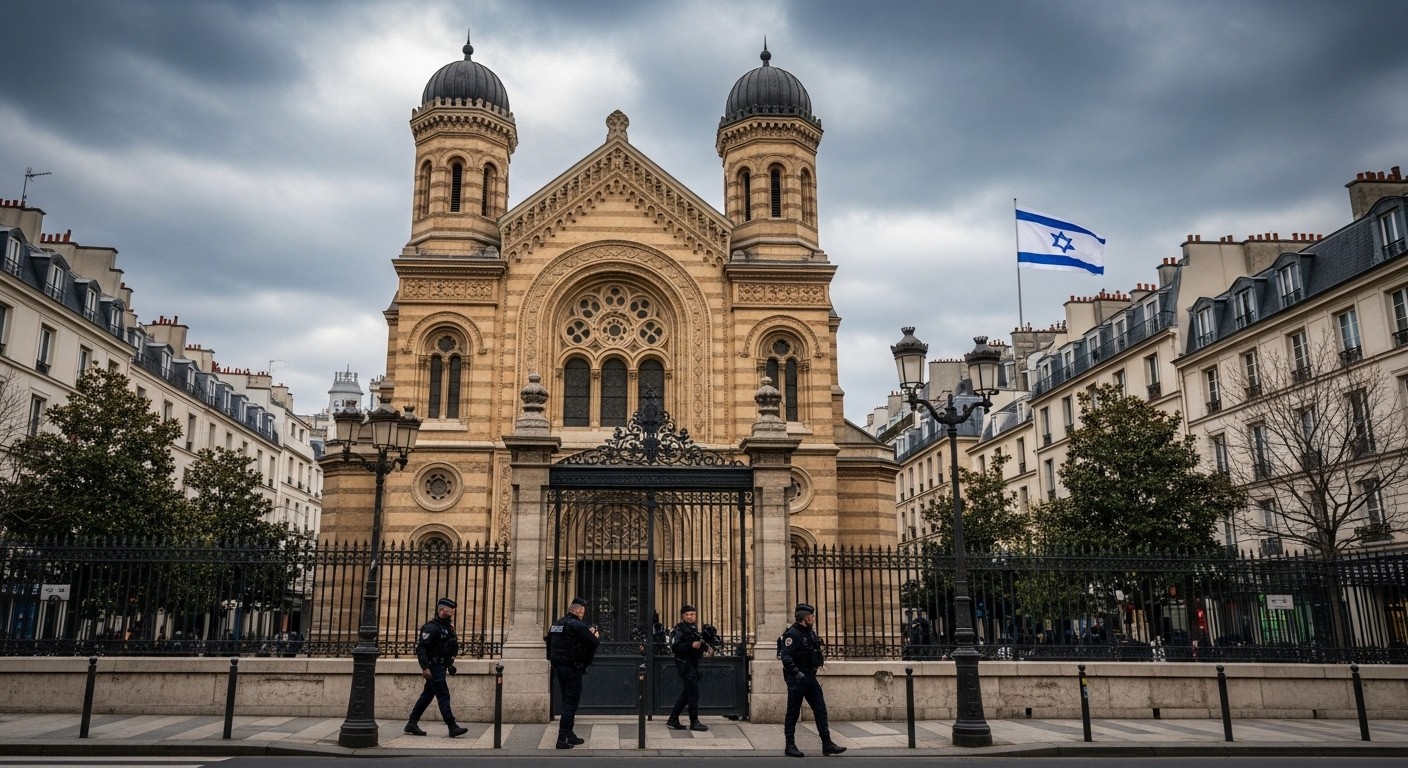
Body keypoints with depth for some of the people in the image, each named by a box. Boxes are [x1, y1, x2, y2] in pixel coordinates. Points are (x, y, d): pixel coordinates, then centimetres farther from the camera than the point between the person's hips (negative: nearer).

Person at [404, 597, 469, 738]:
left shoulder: (447, 627, 14)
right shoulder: (431, 627, -16)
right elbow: (420, 648, -21)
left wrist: (450, 665, 21)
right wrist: (425, 667, -26)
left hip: (441, 667, 10)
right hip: (434, 667, -10)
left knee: (427, 696, 14)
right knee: (443, 696, -10)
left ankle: (412, 724, 21)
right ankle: (452, 727, -10)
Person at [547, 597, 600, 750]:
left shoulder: (556, 624, 12)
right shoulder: (577, 625, -15)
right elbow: (594, 643, -18)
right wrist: (596, 635, 7)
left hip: (558, 667, 9)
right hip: (572, 668, -8)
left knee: (567, 701, 17)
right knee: (571, 703, -4)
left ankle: (569, 735, 25)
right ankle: (562, 739, -8)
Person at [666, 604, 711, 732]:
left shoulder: (693, 628, 16)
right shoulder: (679, 629, -11)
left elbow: (698, 643, 28)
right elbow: (675, 647, -21)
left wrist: (706, 648, 8)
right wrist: (691, 645, -29)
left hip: (693, 663, 9)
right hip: (685, 663, -9)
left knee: (686, 693, 13)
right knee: (693, 693, -6)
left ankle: (672, 720, 19)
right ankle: (694, 722, 2)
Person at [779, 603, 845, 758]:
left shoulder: (811, 633, 13)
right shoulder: (792, 634, -15)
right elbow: (785, 657, -24)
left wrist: (820, 657, 11)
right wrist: (796, 672, -32)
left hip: (810, 677, 8)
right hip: (796, 678, -8)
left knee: (820, 710, 6)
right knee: (793, 713, 1)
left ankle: (827, 744, 10)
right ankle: (790, 746, 10)